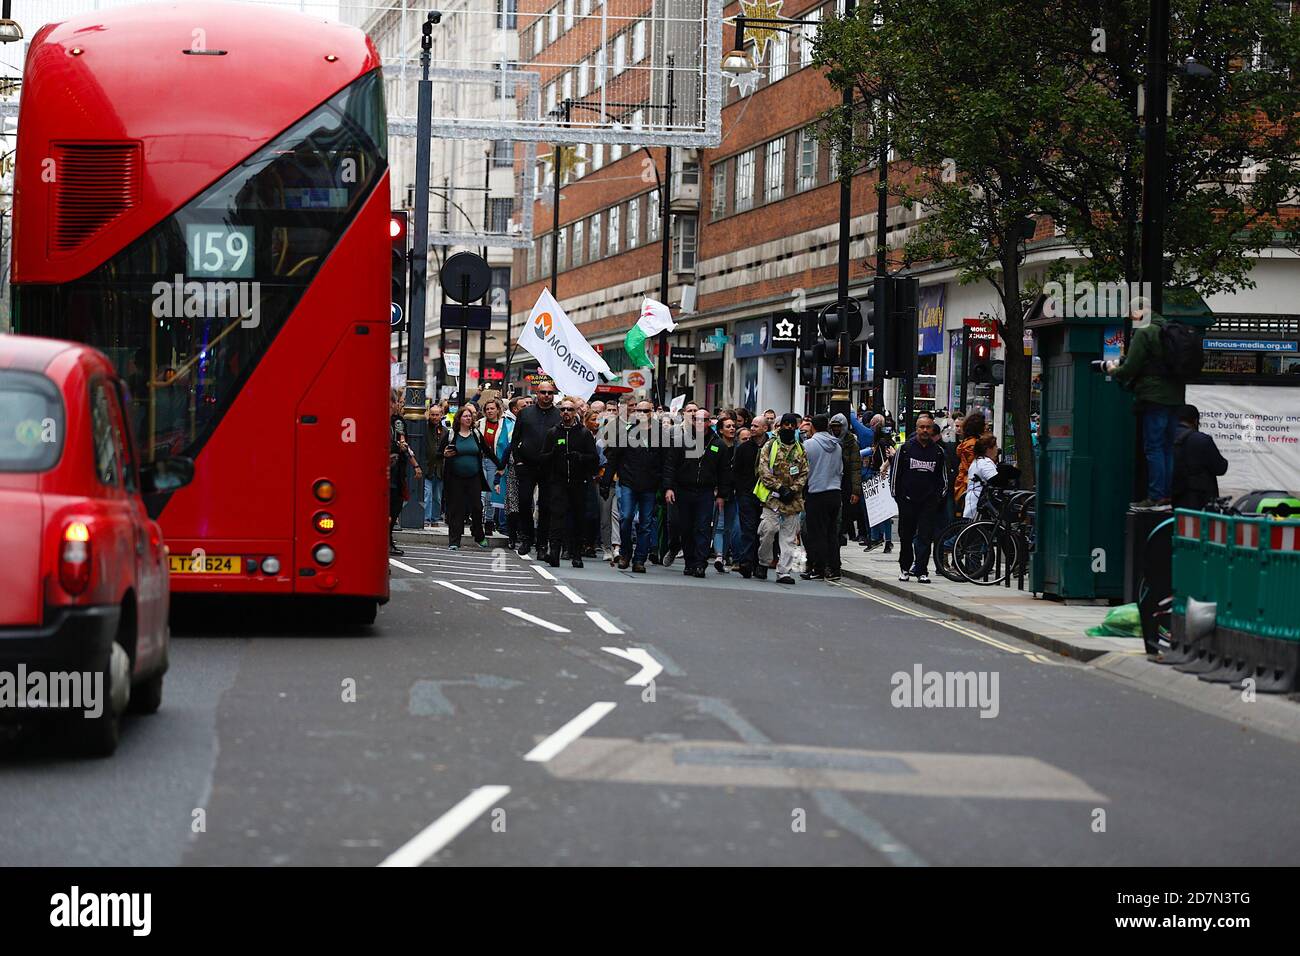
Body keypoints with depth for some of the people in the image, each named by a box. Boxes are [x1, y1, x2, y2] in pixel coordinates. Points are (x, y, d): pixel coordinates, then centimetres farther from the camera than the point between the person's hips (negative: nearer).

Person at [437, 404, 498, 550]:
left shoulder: (476, 434, 8)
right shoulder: (450, 435, 1)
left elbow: (488, 451, 13)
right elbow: (439, 453, 6)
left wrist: (500, 466, 9)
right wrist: (445, 454, -17)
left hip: (474, 478, 2)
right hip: (455, 478, -2)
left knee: (477, 507, 2)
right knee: (456, 509, -2)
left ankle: (479, 537, 20)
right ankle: (454, 541, 0)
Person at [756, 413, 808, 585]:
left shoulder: (800, 449, 13)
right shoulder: (770, 446, 4)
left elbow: (804, 473, 9)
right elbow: (763, 469, -4)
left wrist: (793, 490, -7)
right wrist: (779, 488, -12)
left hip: (793, 499, 3)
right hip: (772, 496, -3)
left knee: (788, 537, 0)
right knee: (768, 529, -14)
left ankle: (784, 572, 2)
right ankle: (763, 562, 7)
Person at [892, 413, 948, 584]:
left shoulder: (938, 451, 7)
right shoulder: (906, 448, 3)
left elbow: (943, 477, 16)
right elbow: (896, 473, 8)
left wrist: (940, 497, 7)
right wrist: (895, 495, 4)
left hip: (929, 501, 0)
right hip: (907, 499, 0)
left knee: (925, 536, -6)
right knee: (906, 536, 7)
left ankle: (921, 571, -5)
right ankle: (905, 568, 22)